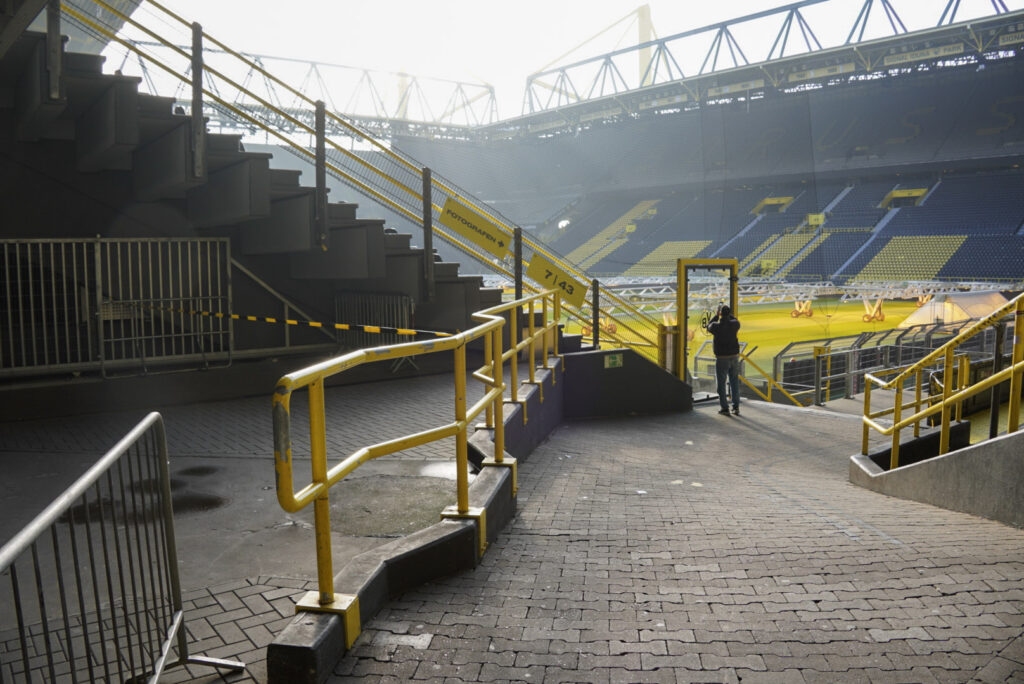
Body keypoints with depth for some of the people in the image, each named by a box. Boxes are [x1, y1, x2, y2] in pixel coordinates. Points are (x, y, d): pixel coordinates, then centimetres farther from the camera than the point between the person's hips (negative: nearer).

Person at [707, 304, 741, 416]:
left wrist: (716, 315, 17)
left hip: (721, 359, -3)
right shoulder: (734, 324, -6)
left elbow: (709, 327, 10)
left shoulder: (716, 326, -13)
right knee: (734, 383, 12)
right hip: (734, 357, 3)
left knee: (721, 384, 6)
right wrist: (729, 314, 26)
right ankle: (736, 407, 11)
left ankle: (725, 408, 6)